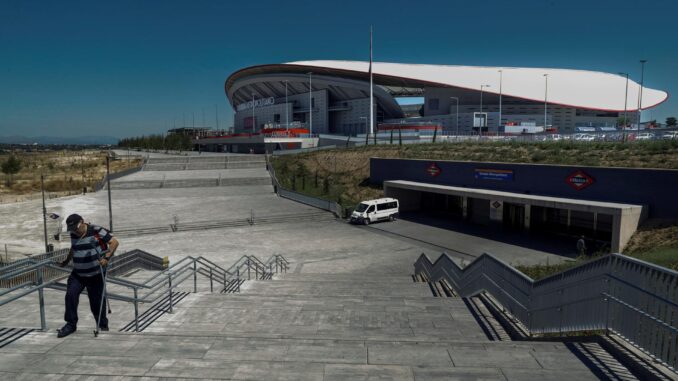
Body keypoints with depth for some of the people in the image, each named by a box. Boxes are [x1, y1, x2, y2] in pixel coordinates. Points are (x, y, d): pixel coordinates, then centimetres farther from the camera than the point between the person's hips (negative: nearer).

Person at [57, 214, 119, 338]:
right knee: (70, 295, -12)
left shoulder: (96, 231, -15)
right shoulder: (73, 235, 5)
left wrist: (106, 258, -28)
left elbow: (114, 242, -19)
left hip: (96, 274, -5)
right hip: (77, 274, 5)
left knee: (97, 301, 2)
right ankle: (71, 324, 4)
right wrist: (66, 261, 29)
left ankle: (103, 326, 21)